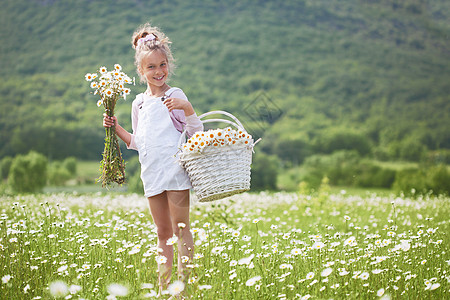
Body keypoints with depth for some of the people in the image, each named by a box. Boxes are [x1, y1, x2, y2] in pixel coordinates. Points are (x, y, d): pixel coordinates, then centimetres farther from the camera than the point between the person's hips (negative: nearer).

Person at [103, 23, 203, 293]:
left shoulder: (175, 95, -1)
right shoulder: (139, 103, 15)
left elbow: (197, 133, -5)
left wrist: (187, 108, -20)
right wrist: (117, 129, 10)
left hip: (175, 169, -5)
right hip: (151, 174, 6)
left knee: (180, 227, -4)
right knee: (163, 233, 11)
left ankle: (184, 283, 0)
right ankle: (163, 285, 15)